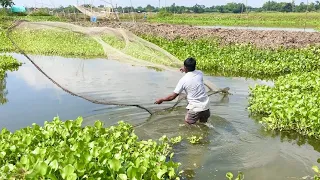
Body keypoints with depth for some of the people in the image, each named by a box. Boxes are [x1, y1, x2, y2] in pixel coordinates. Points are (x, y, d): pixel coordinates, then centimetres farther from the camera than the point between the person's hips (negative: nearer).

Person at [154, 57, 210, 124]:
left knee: (187, 123, 15)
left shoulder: (183, 80, -12)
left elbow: (173, 96, -6)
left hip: (195, 108, -5)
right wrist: (186, 70, 38)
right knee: (203, 124, 25)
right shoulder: (200, 73, -1)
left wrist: (161, 100, 9)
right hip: (206, 106, 5)